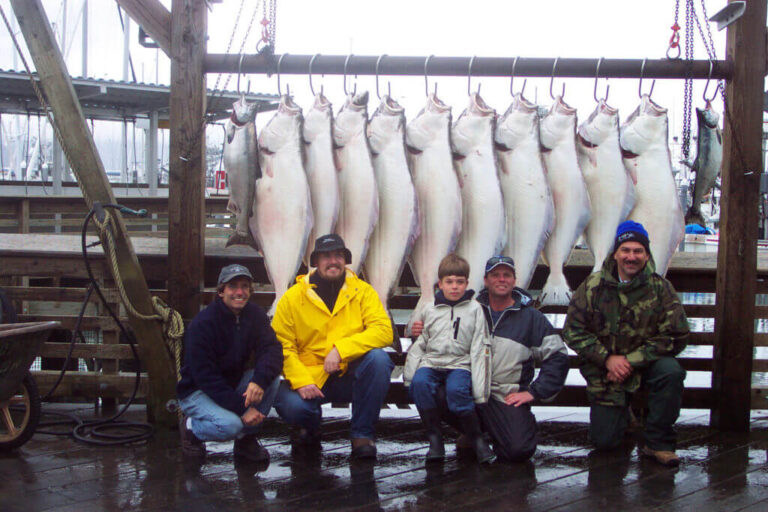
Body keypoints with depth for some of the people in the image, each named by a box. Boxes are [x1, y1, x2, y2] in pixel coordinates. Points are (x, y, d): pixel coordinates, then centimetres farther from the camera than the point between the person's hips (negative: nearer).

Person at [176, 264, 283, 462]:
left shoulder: (255, 315, -3)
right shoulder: (203, 324, -21)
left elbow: (272, 350, -16)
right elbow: (205, 377, -23)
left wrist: (260, 380, -38)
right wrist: (242, 408, -29)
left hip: (234, 384, 6)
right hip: (197, 392, -6)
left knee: (272, 376, -21)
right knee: (230, 425, -33)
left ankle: (247, 439, -5)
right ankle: (190, 427, 2)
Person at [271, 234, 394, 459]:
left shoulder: (363, 291, 2)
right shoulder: (293, 297, 1)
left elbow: (383, 331, -12)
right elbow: (281, 345, -2)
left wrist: (340, 349, -23)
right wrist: (301, 381, -17)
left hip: (350, 375, 1)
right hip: (311, 377, -1)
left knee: (378, 358, -29)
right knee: (291, 405, -31)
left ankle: (363, 433, -11)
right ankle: (309, 429, 11)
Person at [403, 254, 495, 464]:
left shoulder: (474, 309, 7)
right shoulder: (430, 310, 12)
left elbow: (480, 349, 4)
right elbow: (419, 344, 12)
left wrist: (480, 391, -4)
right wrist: (409, 373, -5)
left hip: (460, 363, -2)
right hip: (431, 361, 2)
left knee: (456, 391, -34)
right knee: (419, 383, -31)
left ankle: (477, 439, -13)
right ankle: (434, 438, -18)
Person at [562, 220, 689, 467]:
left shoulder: (660, 288, -6)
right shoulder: (594, 286, -5)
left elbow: (675, 336, -10)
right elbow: (573, 331, -4)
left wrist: (631, 360, -19)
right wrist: (608, 358, -17)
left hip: (645, 363, 0)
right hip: (604, 370, 0)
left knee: (671, 371, -34)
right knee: (604, 440, -7)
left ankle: (657, 441, -15)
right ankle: (622, 413, 31)